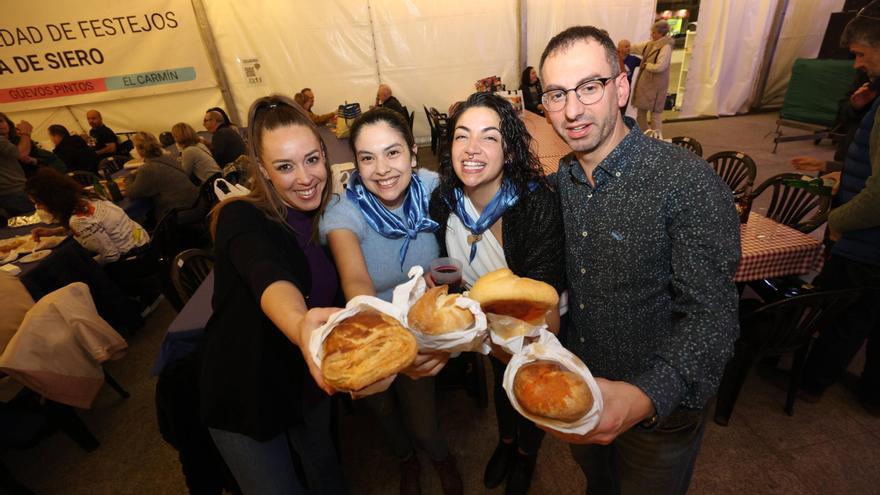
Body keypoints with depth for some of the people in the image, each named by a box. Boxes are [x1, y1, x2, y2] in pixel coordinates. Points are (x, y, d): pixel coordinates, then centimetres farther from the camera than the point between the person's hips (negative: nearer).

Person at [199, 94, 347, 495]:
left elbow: (329, 295, 1)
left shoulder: (326, 216, -7)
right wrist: (300, 324, -65)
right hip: (246, 392, -4)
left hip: (309, 381, 5)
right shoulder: (241, 218, -23)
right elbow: (270, 281, -45)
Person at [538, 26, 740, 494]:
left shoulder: (690, 184, -26)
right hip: (578, 388, 5)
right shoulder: (561, 179, -7)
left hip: (660, 407, -4)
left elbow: (711, 318, -27)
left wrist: (646, 398, -41)